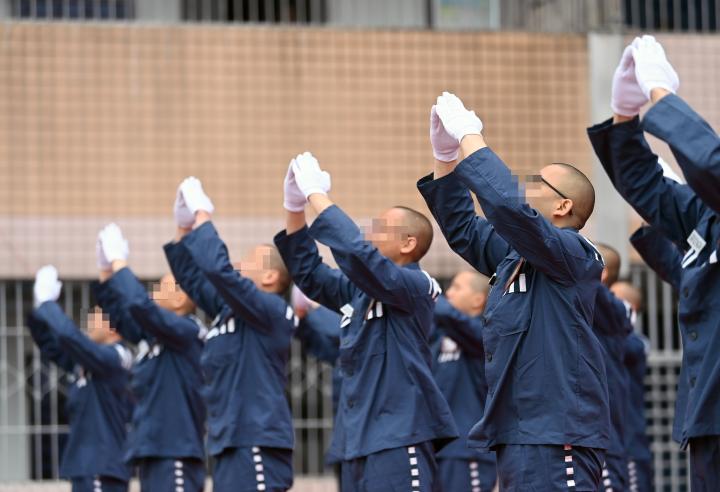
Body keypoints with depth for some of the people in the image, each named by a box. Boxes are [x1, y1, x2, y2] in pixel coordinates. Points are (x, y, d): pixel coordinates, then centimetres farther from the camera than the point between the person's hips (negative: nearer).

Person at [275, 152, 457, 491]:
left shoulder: (416, 286, -7)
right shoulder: (360, 291, 17)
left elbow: (358, 253, -21)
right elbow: (308, 273, 22)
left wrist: (316, 194, -13)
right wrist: (295, 207, 10)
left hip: (399, 440, -9)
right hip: (358, 438, 9)